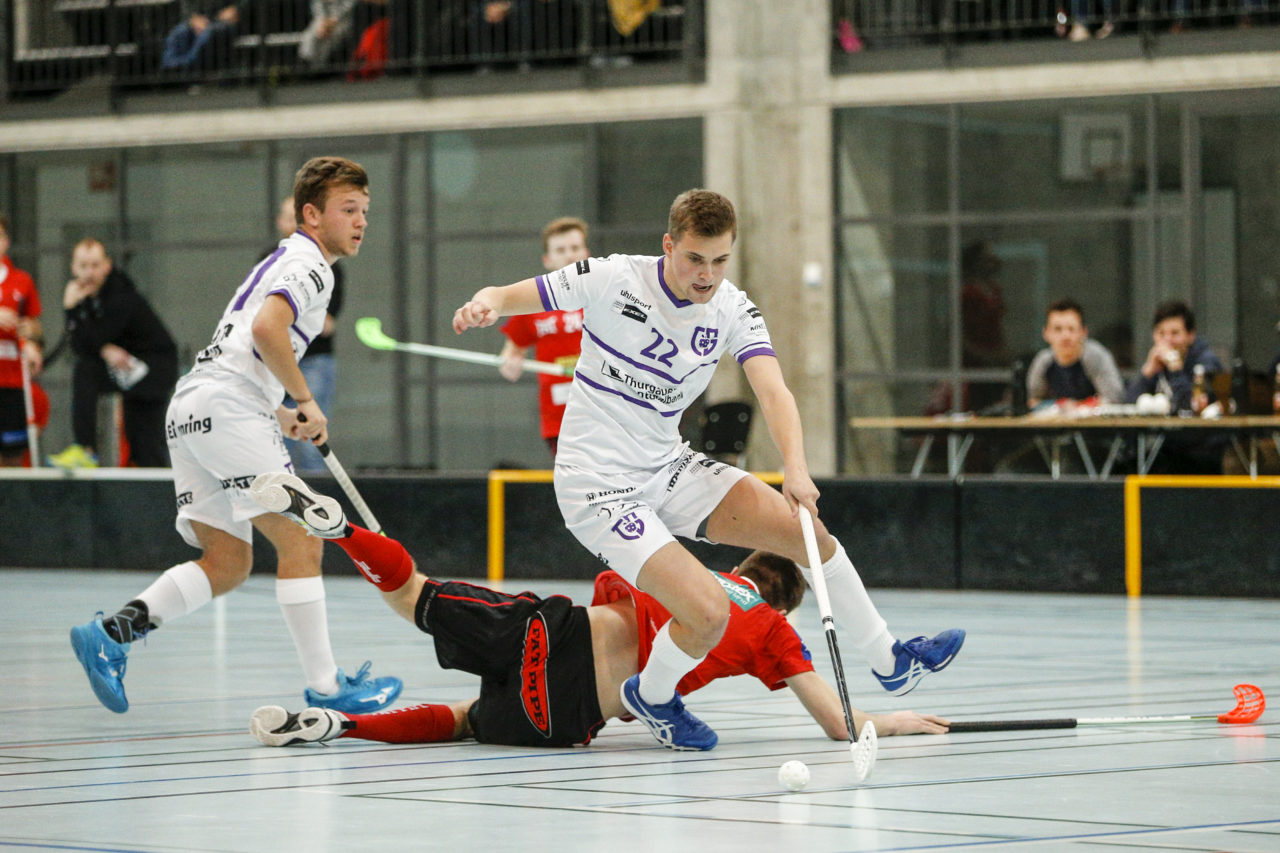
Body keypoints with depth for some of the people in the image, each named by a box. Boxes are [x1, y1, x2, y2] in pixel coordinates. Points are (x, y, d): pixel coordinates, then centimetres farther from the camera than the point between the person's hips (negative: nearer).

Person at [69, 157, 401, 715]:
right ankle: (324, 688, -8)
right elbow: (266, 329, -22)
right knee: (299, 543, -8)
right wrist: (306, 401, -12)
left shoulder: (281, 262, 28)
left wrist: (278, 415, 20)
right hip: (228, 405, -10)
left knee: (228, 563, 7)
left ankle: (108, 634, -4)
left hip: (188, 410, 10)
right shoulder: (310, 265, -4)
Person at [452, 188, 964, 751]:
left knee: (806, 529, -4)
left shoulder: (733, 311, -4)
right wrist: (484, 304, -34)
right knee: (709, 612, -20)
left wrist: (795, 469, -35)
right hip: (599, 488, -6)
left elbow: (772, 391, -18)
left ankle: (890, 661, 14)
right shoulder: (612, 280, -16)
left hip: (668, 468, 6)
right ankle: (651, 695, 12)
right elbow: (505, 297, -9)